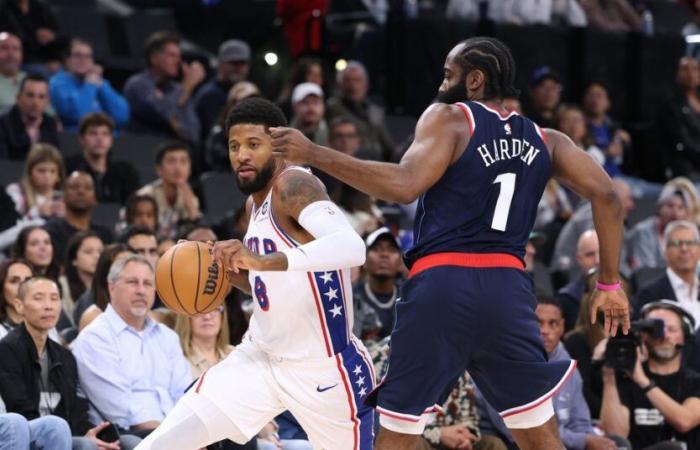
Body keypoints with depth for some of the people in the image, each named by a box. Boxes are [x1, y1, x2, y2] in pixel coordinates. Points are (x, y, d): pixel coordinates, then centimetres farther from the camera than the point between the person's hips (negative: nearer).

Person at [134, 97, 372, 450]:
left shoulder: (293, 185, -18)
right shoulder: (255, 203, 8)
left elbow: (352, 247, -37)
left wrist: (263, 260, -47)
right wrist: (227, 267, 2)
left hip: (326, 369, -7)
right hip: (261, 358, 8)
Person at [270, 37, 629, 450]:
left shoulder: (449, 118, 4)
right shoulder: (545, 141, 17)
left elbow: (405, 186, -12)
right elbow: (605, 195, 7)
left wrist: (314, 155, -10)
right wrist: (609, 284, 12)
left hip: (443, 283, -3)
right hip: (509, 288, 4)